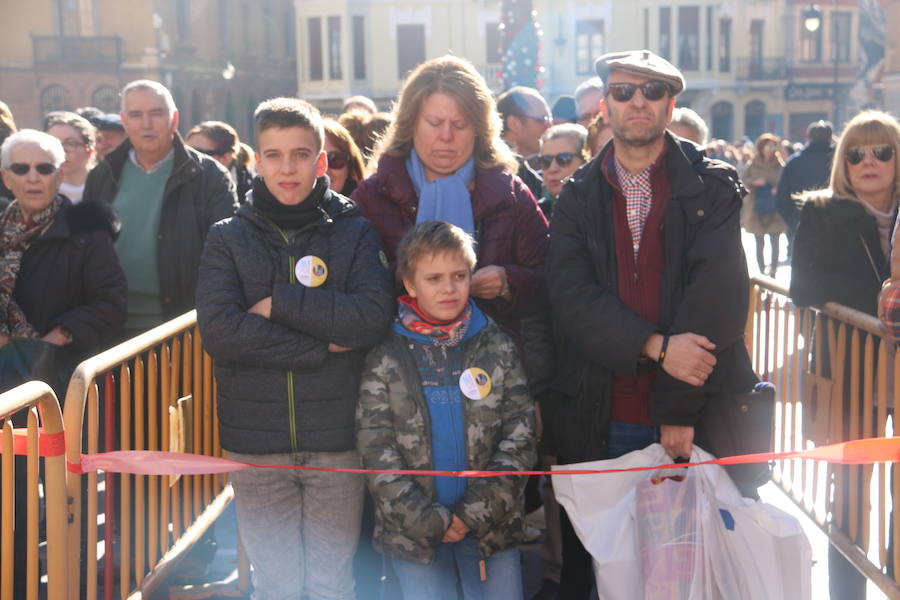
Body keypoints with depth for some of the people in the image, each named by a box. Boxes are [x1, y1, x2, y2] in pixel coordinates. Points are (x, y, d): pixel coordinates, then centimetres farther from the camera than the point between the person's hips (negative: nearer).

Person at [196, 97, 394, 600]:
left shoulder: (355, 232, 3)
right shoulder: (229, 238, 4)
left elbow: (374, 316, -13)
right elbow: (218, 330, -10)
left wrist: (278, 303, -12)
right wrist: (323, 346, -14)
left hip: (337, 442, 0)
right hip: (256, 443, 1)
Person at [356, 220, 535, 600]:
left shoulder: (498, 348, 2)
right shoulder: (386, 358, -2)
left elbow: (519, 436, -1)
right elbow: (376, 449, -5)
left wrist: (476, 510, -9)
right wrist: (430, 519, -11)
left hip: (492, 525, 1)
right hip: (413, 529, -1)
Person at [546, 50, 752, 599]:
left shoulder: (713, 188, 1)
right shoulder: (578, 198, 7)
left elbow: (718, 294, -10)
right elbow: (572, 298, -5)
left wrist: (678, 408, -17)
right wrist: (656, 347, -19)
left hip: (698, 414, -1)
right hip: (602, 423, 2)